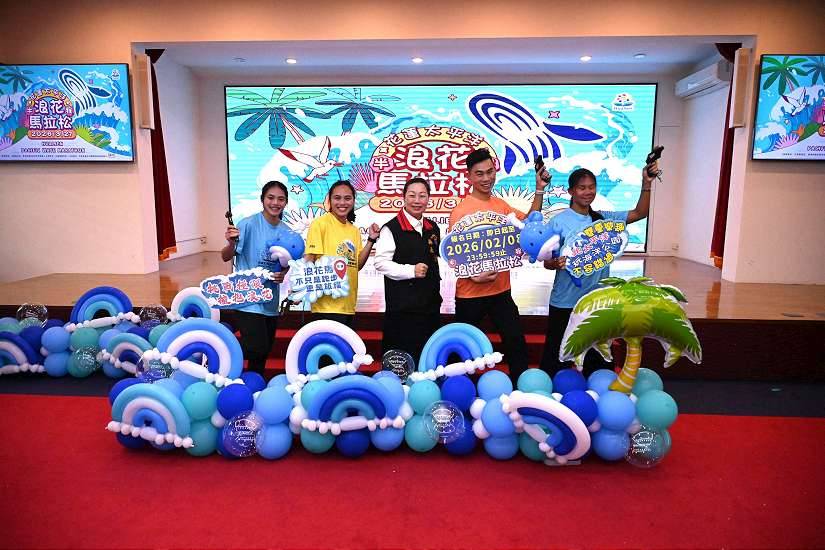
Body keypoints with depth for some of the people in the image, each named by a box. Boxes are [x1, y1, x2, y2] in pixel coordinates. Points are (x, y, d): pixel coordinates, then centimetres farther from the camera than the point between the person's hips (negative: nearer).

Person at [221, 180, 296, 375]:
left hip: (270, 302, 6)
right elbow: (226, 257, -15)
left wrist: (283, 274, -9)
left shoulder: (286, 232, 2)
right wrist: (231, 244, -35)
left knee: (262, 356, 16)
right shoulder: (248, 224, -14)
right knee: (258, 348, -14)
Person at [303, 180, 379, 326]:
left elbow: (357, 264, 12)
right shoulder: (320, 223, -8)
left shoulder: (354, 230, 12)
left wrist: (371, 239, 3)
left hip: (349, 307, 7)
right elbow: (308, 260, -11)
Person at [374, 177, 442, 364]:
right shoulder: (391, 228, -10)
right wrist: (411, 271, -20)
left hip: (430, 304, 7)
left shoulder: (433, 228, 12)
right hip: (402, 305, -6)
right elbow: (380, 263, -14)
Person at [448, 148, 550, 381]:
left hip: (501, 290, 5)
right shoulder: (461, 210, -12)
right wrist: (473, 276, -23)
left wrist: (539, 190, 3)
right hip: (470, 293, -5)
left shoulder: (501, 205, 8)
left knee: (517, 342, 9)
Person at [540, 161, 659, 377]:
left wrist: (646, 184, -8)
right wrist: (557, 263, -32)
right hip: (565, 303, -4)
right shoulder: (559, 221, -10)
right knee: (556, 358, 6)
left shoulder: (603, 218, 4)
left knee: (598, 359, 17)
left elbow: (640, 213, 5)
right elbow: (547, 261, -9)